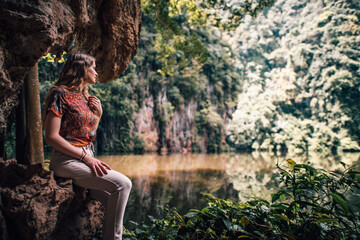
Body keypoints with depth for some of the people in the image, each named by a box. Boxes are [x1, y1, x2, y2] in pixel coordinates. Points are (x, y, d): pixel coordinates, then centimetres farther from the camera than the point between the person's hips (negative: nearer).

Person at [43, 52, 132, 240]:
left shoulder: (84, 96, 17)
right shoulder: (60, 94, -7)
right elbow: (51, 137, -14)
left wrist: (98, 114, 5)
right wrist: (86, 157, -18)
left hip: (86, 157, 8)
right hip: (67, 159, -8)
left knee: (114, 201, -6)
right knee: (122, 184, -22)